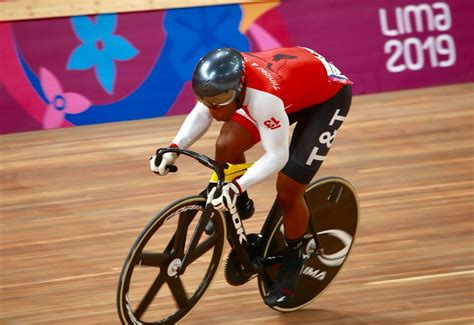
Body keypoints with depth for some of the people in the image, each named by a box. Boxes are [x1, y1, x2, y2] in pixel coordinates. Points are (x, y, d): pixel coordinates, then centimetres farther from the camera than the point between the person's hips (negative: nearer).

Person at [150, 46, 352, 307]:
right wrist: (173, 149, -19)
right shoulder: (220, 81, -24)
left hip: (328, 96, -6)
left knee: (288, 192, -9)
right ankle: (238, 207, 15)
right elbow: (200, 114, -5)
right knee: (226, 146, -13)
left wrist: (237, 187, -45)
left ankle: (292, 261, 17)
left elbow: (277, 156, -37)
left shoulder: (263, 99, -43)